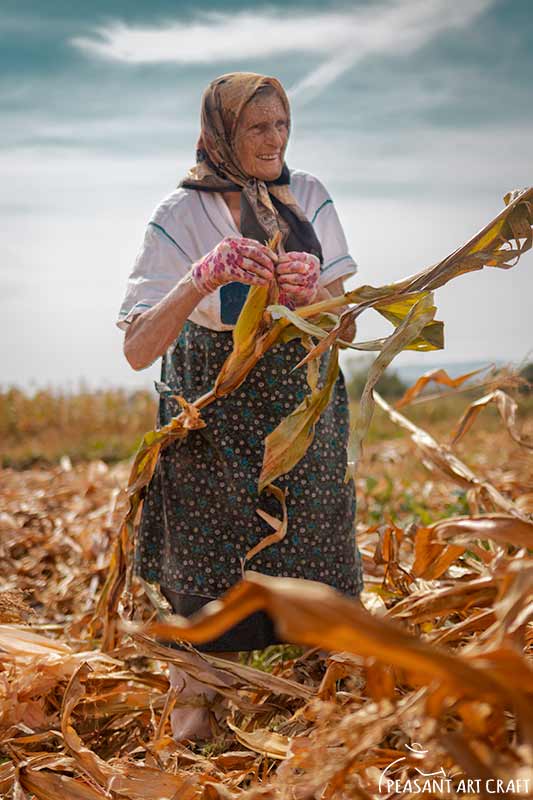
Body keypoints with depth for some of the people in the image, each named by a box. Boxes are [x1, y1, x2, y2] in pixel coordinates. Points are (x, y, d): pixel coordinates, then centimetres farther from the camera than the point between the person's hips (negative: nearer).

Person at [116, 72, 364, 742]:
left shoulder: (308, 196, -1)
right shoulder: (181, 215, -14)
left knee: (309, 559, 10)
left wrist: (309, 290, -25)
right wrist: (202, 279, -37)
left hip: (305, 396, 4)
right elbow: (137, 349, -22)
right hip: (215, 409, -3)